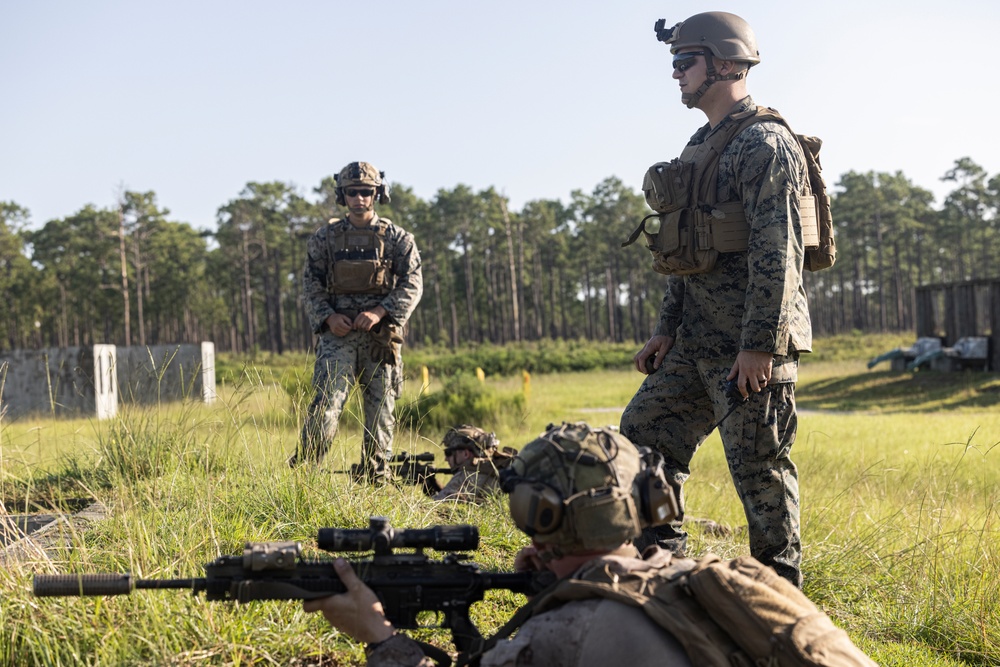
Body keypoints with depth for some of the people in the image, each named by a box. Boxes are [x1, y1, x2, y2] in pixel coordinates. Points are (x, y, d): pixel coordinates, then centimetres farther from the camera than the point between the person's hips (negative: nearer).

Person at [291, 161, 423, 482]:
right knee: (327, 399, -14)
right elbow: (311, 284, 8)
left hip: (380, 333, 1)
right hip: (339, 332, 0)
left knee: (380, 407, 3)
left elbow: (412, 285, -2)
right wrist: (328, 317, -9)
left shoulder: (397, 238, 5)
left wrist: (379, 312, -16)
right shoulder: (325, 237, 9)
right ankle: (302, 467, -14)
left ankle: (375, 474, 12)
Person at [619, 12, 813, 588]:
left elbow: (778, 253, -19)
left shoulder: (764, 144, -12)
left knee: (760, 469, -3)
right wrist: (666, 331, 17)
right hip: (698, 340, 9)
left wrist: (759, 345, -23)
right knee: (643, 431, 10)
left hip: (751, 344, -9)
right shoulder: (705, 146, 18)